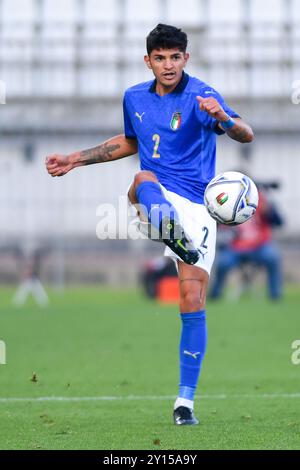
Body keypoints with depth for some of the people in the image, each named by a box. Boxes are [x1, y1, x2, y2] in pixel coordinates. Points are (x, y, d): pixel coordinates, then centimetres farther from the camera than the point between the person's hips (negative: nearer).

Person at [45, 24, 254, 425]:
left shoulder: (201, 96, -9)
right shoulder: (135, 98, 8)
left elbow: (245, 136, -24)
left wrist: (222, 117, -46)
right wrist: (76, 160, 26)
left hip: (195, 207, -3)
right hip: (157, 201, 3)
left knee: (193, 302, -8)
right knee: (145, 179, -35)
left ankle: (185, 401, 0)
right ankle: (174, 236, -67)